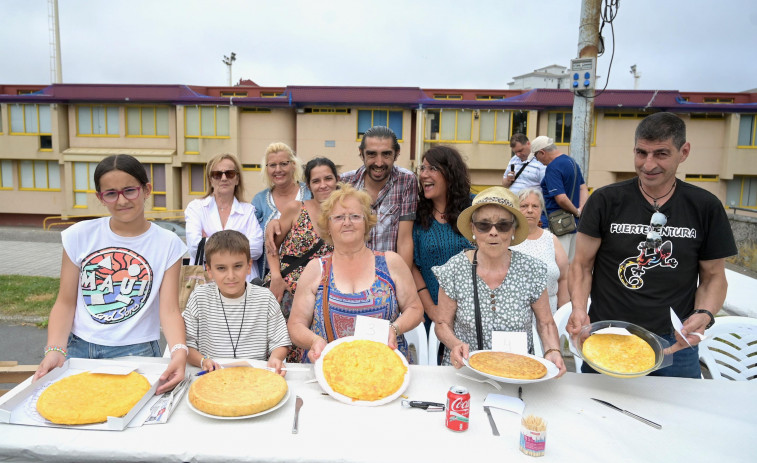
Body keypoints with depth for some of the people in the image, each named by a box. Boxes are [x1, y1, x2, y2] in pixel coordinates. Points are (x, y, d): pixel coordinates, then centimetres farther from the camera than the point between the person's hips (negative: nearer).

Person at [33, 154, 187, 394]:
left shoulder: (167, 244, -6)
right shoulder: (79, 236, 0)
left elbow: (169, 310, -10)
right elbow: (66, 303, 3)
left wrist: (179, 352, -28)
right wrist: (55, 350, -14)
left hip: (136, 353, -2)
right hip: (78, 349, 2)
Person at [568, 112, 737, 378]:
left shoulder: (705, 208, 0)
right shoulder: (605, 201, -5)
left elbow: (713, 276, 7)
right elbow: (582, 265, -3)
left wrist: (704, 315, -12)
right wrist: (579, 308, -19)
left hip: (675, 344, 2)